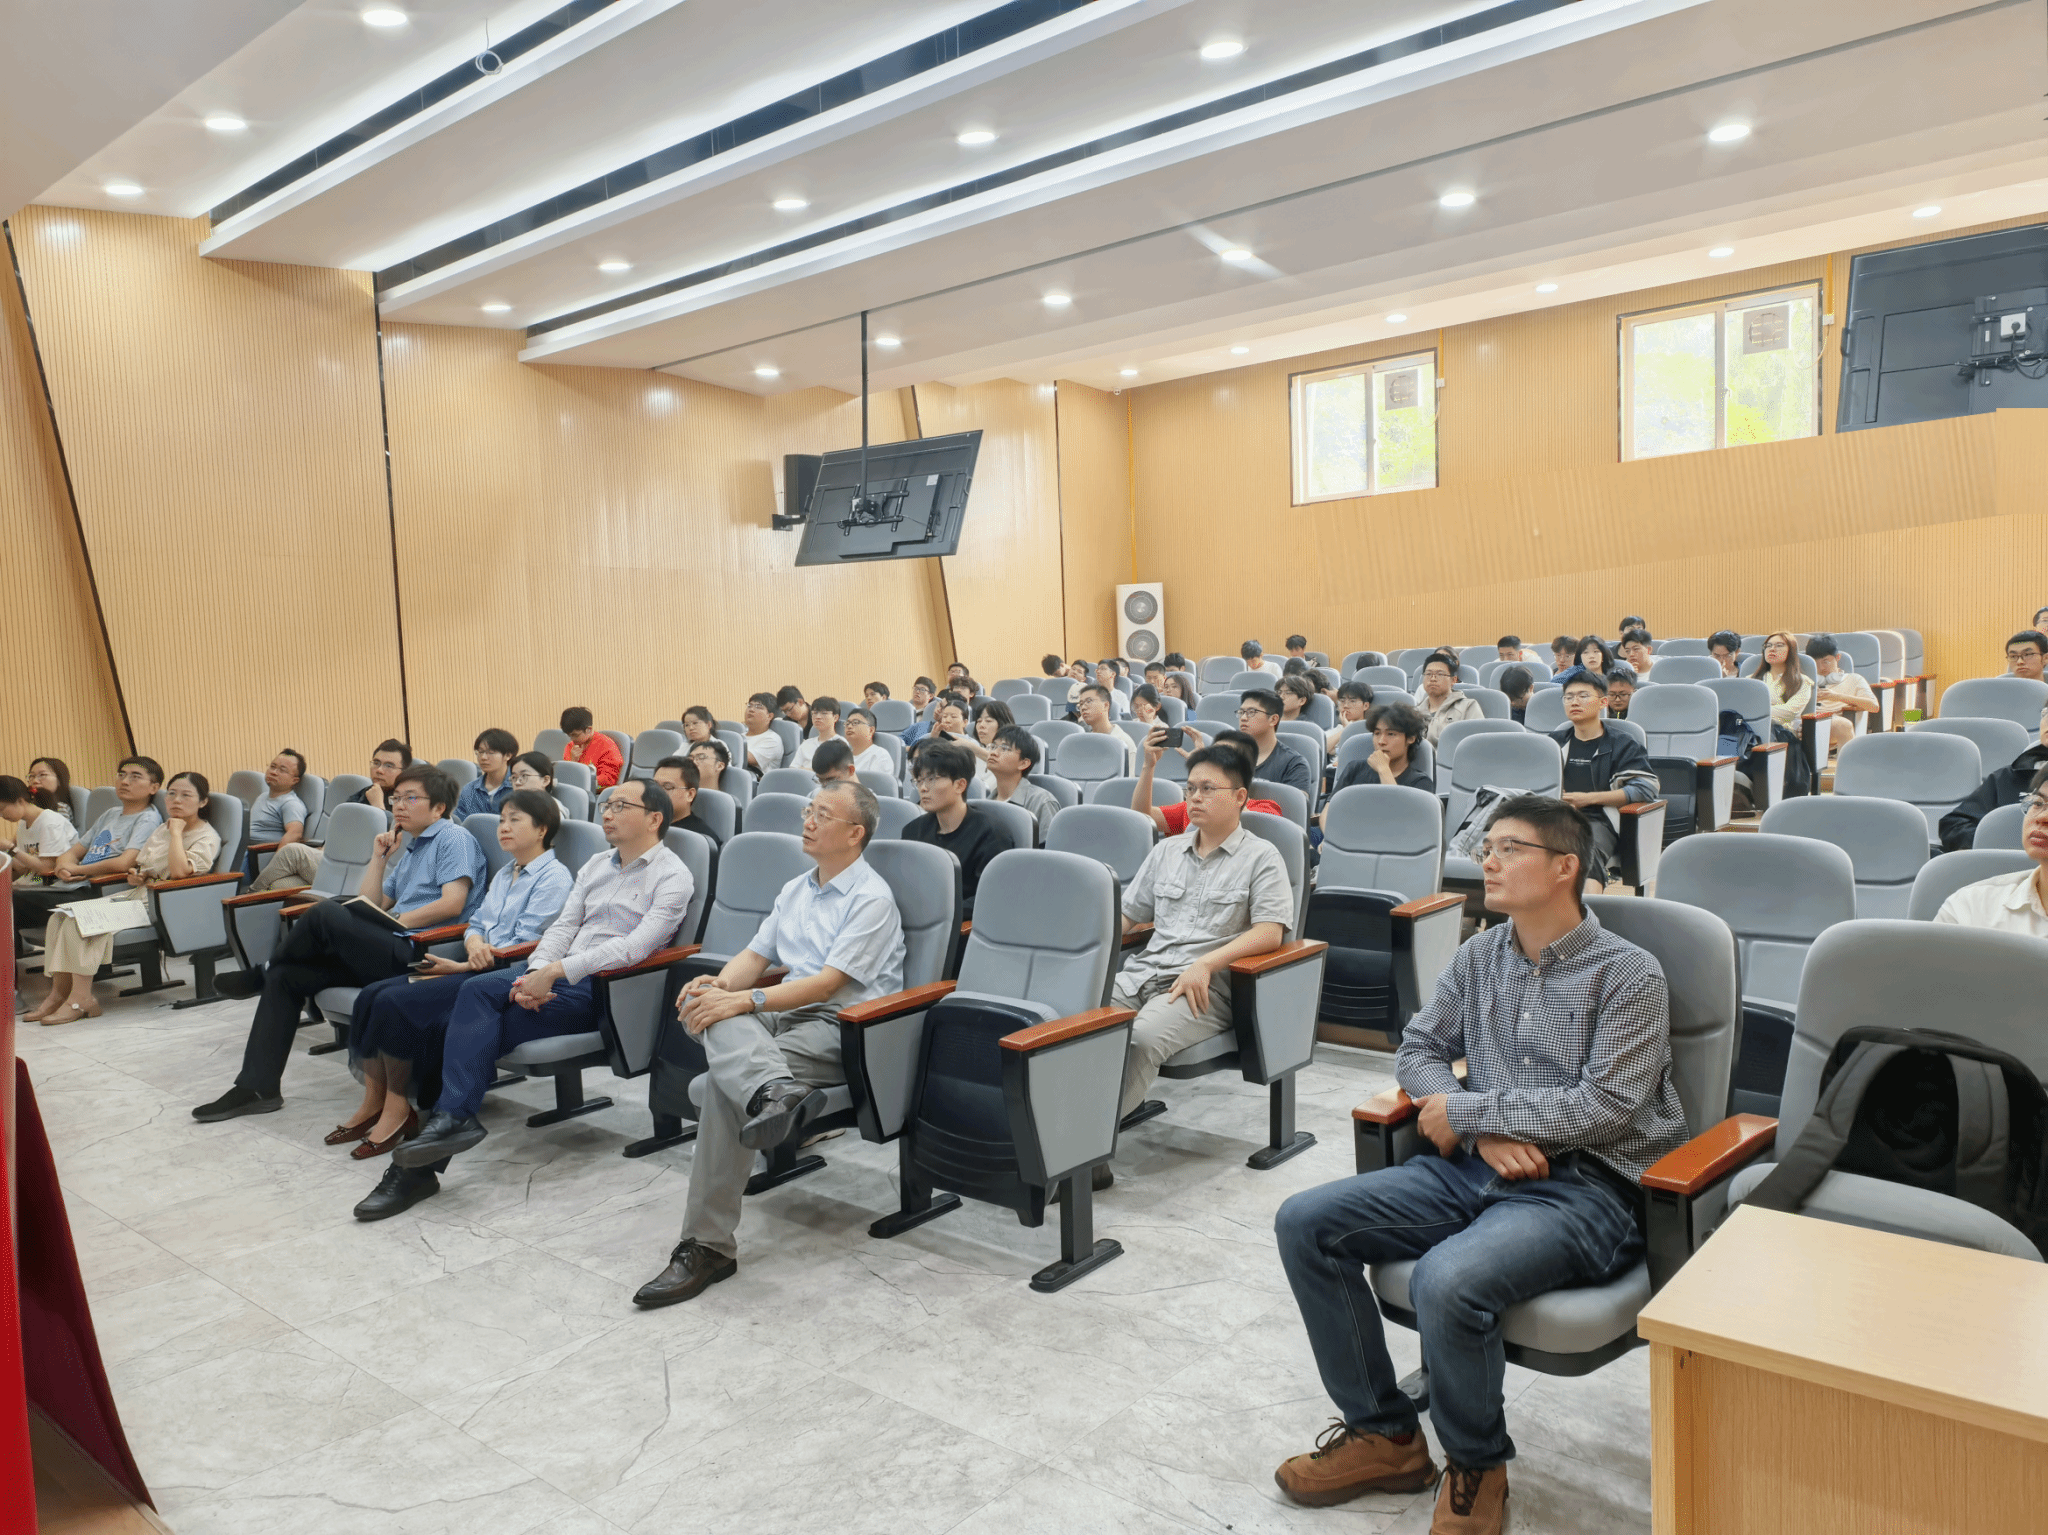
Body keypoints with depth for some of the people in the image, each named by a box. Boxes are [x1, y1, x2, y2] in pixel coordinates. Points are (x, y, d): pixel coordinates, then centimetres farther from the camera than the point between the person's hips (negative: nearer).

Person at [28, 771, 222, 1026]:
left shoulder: (207, 837, -7)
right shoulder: (162, 830, 21)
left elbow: (179, 871, -25)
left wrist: (176, 832, -14)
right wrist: (135, 876, 6)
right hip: (138, 894, 9)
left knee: (82, 920, -23)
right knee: (62, 916, -7)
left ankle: (80, 999, -18)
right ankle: (59, 992, -7)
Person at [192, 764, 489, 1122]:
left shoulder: (453, 839, -1)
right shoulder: (409, 850, 29)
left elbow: (452, 904, -15)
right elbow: (371, 905, 22)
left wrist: (396, 922, -8)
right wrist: (378, 856, 18)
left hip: (420, 954, -9)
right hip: (394, 951, 9)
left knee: (325, 914, -24)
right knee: (286, 977, 1)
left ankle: (263, 973, 6)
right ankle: (258, 1086, 4)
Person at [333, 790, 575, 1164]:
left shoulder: (554, 878, -7)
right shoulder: (504, 874, 23)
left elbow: (524, 946, -14)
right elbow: (474, 923, 18)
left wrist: (459, 967, -14)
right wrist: (474, 943, -8)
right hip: (471, 967, 9)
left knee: (396, 1002, -22)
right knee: (372, 994, -8)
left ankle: (397, 1109, -9)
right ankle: (373, 1102, -3)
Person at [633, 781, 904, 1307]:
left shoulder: (871, 899, -5)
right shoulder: (796, 889, 24)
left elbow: (828, 983, -16)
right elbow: (756, 955, 19)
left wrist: (743, 1000, -24)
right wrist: (719, 985, -5)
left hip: (841, 1025, -7)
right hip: (785, 1010, 7)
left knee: (726, 1078, -31)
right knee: (715, 1013, -29)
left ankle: (707, 1245, -32)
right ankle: (774, 1092, -59)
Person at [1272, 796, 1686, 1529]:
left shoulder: (1628, 974, -7)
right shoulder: (1478, 956, 11)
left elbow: (1604, 1107, -14)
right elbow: (1418, 1050, 12)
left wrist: (1463, 1110, -12)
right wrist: (1486, 1131, -7)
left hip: (1586, 1187, -6)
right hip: (1476, 1167, 6)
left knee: (1446, 1280, -34)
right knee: (1305, 1222, -9)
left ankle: (1477, 1467, -1)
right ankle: (1384, 1435, 7)